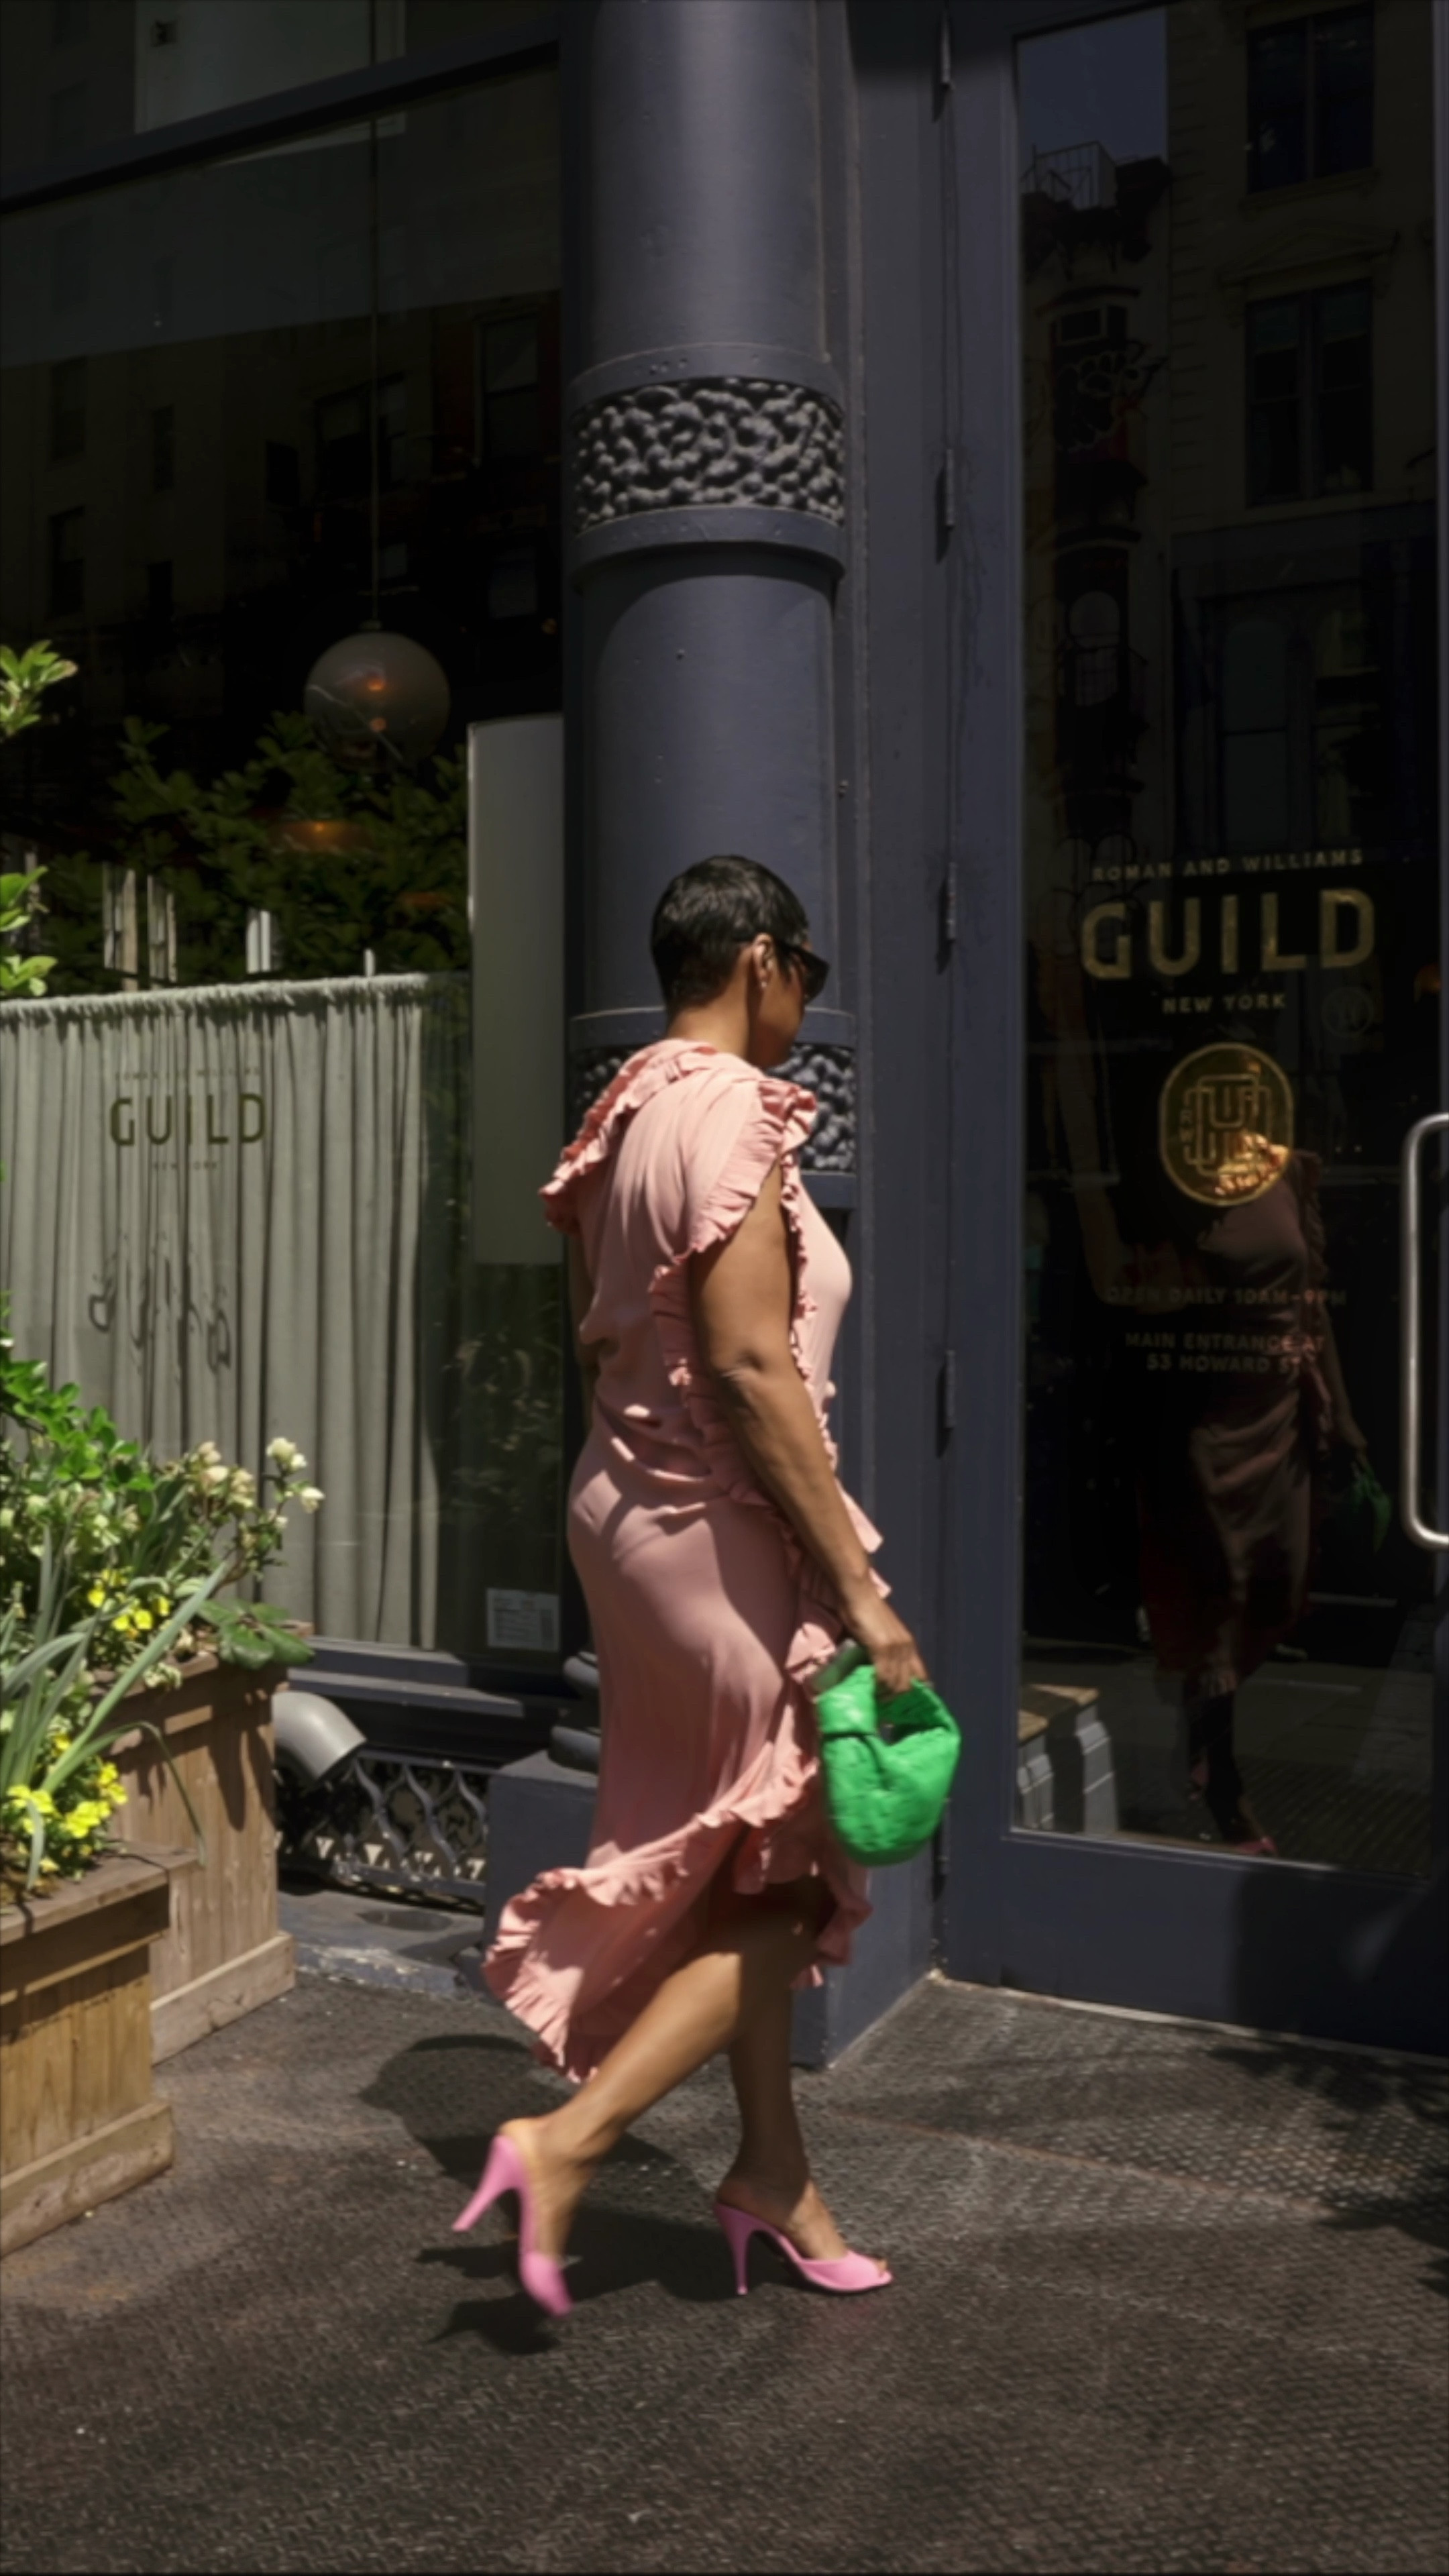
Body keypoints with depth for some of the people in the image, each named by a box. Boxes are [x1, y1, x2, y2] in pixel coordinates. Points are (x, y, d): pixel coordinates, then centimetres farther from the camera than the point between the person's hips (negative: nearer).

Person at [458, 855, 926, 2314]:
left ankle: (771, 2169, 31)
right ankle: (569, 2138, 5)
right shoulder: (736, 1113, -18)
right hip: (718, 1530, -9)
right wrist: (861, 1593, -21)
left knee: (733, 1863, 18)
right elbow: (752, 1369, -24)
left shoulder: (625, 1114, 10)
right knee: (785, 1875, 7)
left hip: (628, 1505, 9)